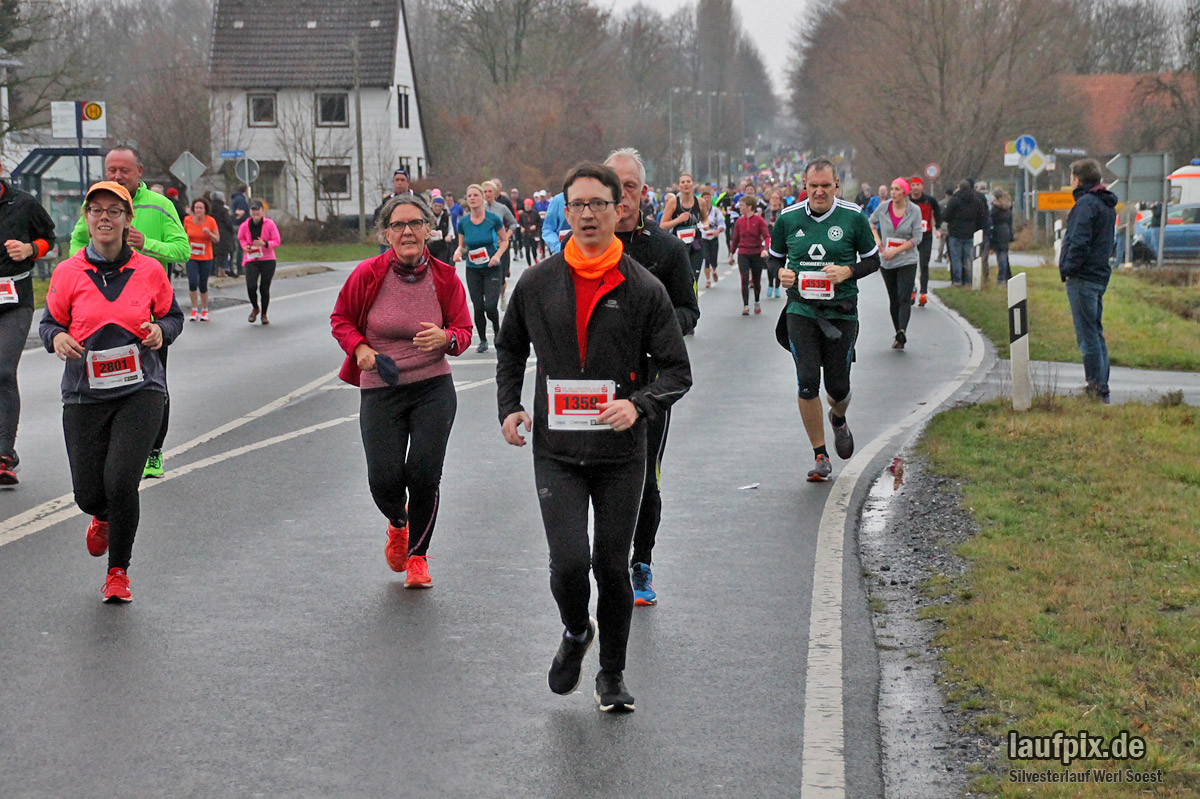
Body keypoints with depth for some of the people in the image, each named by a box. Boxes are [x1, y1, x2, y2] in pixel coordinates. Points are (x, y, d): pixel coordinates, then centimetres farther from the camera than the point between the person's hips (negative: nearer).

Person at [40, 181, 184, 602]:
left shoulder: (149, 270, 1)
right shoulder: (68, 273, 0)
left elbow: (173, 315, 14)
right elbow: (49, 322, 10)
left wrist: (160, 331, -8)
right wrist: (57, 338, -12)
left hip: (140, 390, -1)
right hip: (85, 394, 1)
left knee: (120, 482, -16)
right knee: (88, 495, 3)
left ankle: (118, 572, 7)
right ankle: (104, 518, 45)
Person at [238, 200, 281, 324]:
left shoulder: (269, 224, -8)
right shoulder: (245, 226, -2)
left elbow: (277, 241, -5)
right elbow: (241, 237, 19)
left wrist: (265, 243, -23)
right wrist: (245, 246, -2)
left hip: (268, 260, -1)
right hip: (251, 260, 1)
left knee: (264, 288, 1)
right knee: (251, 286, -15)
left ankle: (264, 314, 21)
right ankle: (255, 308, 16)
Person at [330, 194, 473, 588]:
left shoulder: (444, 278, -2)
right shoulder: (368, 274, -5)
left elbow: (464, 330, 6)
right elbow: (341, 318, 9)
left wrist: (447, 338, -18)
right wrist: (359, 348, -10)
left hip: (433, 388, 1)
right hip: (380, 390, 0)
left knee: (424, 475, -8)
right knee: (384, 479, -7)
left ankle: (417, 554, 17)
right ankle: (398, 524, 32)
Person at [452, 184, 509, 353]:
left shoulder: (493, 219, -8)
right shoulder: (463, 222, -1)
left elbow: (505, 240, 3)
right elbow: (462, 245, 11)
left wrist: (497, 255, -14)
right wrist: (458, 251, -11)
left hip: (492, 269, -2)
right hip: (473, 270, 2)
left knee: (490, 306, -13)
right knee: (478, 307, 1)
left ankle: (497, 329, 18)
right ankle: (483, 340, 20)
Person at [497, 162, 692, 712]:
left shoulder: (643, 289, -3)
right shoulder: (536, 284, 3)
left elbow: (677, 370, -1)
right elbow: (510, 347, 20)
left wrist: (639, 404, -20)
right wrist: (509, 405, 6)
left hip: (621, 454, 0)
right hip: (556, 452, 1)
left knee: (612, 567, 7)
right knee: (568, 561, -12)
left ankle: (612, 675, 27)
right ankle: (575, 633, 22)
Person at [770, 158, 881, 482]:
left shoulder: (853, 217, -3)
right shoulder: (788, 219, 2)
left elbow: (872, 260, 6)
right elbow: (775, 258, 16)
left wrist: (848, 272, -13)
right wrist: (780, 274, -5)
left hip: (841, 312, -1)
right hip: (801, 311, 1)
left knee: (838, 387, 3)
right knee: (807, 384, -9)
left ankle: (838, 419, 42)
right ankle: (820, 456, 5)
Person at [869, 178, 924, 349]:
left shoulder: (914, 210, -6)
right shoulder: (883, 207, -1)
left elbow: (917, 238, -7)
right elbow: (872, 222, 20)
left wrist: (895, 250, -13)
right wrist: (877, 239, 3)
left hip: (907, 260, -3)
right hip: (886, 262, 3)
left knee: (904, 298, -15)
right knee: (893, 299, 9)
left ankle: (902, 332, -28)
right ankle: (898, 335, 17)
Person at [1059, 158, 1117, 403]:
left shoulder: (1086, 204, -15)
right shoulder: (1107, 205, 16)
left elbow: (1079, 242, -22)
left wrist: (1068, 269, -11)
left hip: (1082, 279, -10)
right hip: (1100, 276, 10)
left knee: (1087, 336, -6)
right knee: (1096, 334, 15)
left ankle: (1096, 388, -6)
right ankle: (1101, 389, 19)